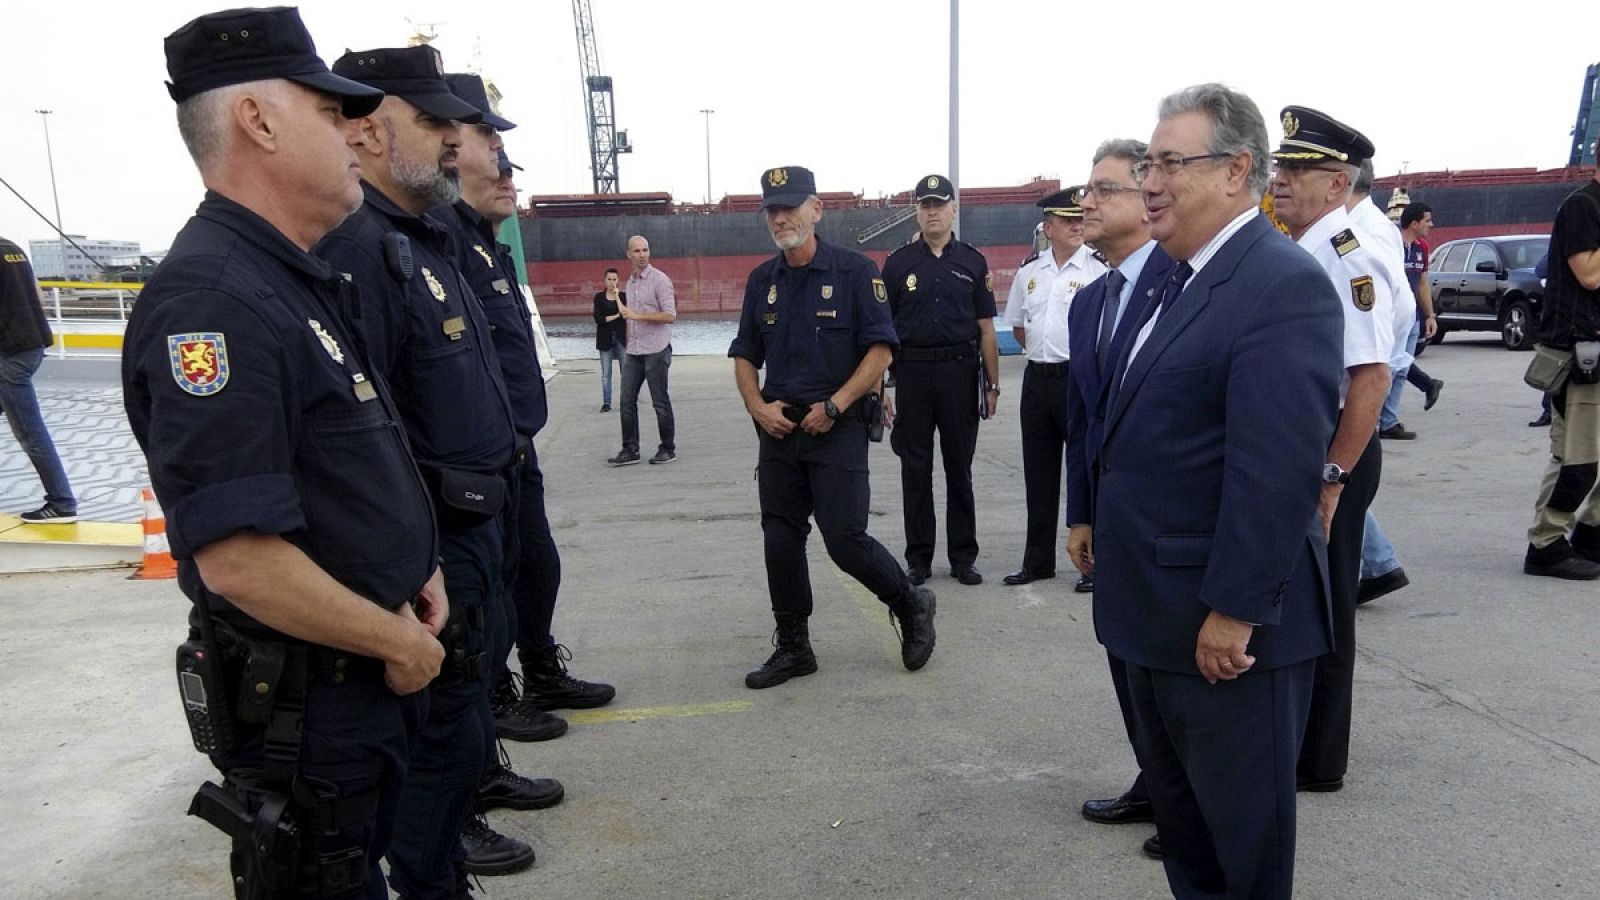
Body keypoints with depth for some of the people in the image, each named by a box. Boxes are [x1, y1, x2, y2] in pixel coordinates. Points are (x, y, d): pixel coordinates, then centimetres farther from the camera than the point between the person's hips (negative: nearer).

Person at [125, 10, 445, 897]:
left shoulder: (303, 281, 7)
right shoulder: (213, 300, -25)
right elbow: (238, 558, -30)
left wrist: (413, 572, 6)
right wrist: (400, 640, -18)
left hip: (369, 668, 9)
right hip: (299, 695, -9)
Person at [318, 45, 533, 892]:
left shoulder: (428, 240, 12)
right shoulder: (358, 249, -21)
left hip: (472, 524, 10)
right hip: (430, 540, -10)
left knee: (463, 704, 24)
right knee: (445, 720, 4)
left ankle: (451, 827, 44)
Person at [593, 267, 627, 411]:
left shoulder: (624, 296, 3)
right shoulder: (599, 297, 5)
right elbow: (598, 318, -5)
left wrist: (617, 296, -11)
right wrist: (616, 316, -8)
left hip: (621, 337, -1)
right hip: (605, 338, 1)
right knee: (605, 373, 3)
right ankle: (606, 403, 7)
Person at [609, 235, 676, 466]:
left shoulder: (659, 279, -7)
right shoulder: (630, 282, 14)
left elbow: (670, 315, -15)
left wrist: (637, 315, -19)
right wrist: (628, 346, 18)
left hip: (655, 351, -6)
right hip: (633, 352, 7)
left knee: (660, 402, 1)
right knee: (627, 401, 4)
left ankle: (668, 449, 12)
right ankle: (630, 450, 11)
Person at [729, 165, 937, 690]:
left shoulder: (854, 272, -5)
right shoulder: (762, 281, 11)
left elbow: (881, 350, -9)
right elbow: (745, 356, 15)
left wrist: (834, 405, -15)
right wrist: (757, 406, -2)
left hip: (837, 430, -5)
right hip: (778, 430, 6)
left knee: (845, 539, -7)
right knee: (780, 541, 7)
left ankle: (911, 606, 20)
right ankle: (792, 647, 22)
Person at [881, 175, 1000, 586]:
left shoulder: (973, 263, 7)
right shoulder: (898, 263, 5)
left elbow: (986, 329, 7)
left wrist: (993, 384, 2)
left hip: (960, 372, 0)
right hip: (912, 372, 0)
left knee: (960, 469, 7)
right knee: (915, 470, 5)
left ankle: (963, 557, 16)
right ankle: (918, 559, 15)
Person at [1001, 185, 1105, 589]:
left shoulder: (1100, 269, -7)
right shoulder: (1029, 273, 10)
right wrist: (1045, 351, 12)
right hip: (1038, 378, 6)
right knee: (1038, 473, 12)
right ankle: (1038, 560, 24)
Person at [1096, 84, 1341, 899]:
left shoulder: (1284, 285, -18)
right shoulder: (1181, 281, 12)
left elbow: (1277, 472, -24)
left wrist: (1234, 612, -23)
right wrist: (1100, 531, 16)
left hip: (1226, 623, -9)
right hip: (1156, 615, 9)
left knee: (1244, 832, 12)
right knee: (1178, 813, 24)